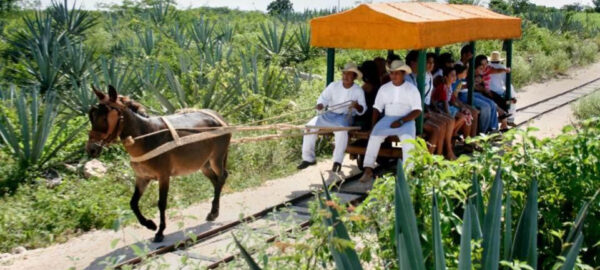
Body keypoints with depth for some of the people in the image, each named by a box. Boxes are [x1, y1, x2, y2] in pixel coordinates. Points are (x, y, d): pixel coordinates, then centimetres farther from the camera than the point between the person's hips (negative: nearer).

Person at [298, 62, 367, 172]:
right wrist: (320, 105, -18)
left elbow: (362, 110, -5)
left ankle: (337, 161, -29)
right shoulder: (334, 85, 4)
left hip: (345, 117, -4)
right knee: (310, 125, -17)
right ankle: (308, 158, -7)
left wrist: (357, 106, -29)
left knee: (342, 130, -38)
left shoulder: (358, 91, -2)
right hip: (330, 115, 4)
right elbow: (323, 98, 5)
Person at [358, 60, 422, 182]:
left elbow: (417, 111, -5)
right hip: (388, 118, 2)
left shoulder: (411, 89, 2)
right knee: (375, 135, -26)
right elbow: (377, 108, 10)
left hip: (406, 121, -2)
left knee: (407, 138, -34)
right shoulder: (384, 88, 12)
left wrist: (401, 121, -17)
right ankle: (368, 170, -28)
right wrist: (373, 125, -6)